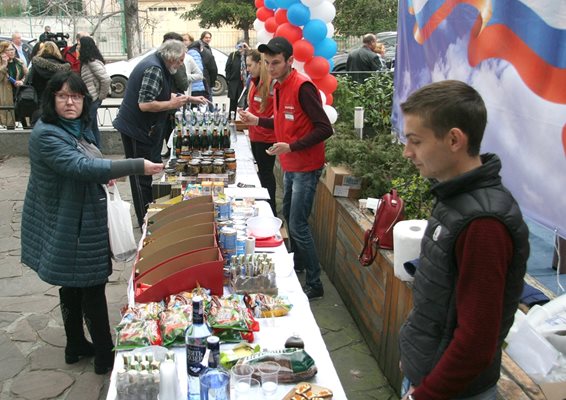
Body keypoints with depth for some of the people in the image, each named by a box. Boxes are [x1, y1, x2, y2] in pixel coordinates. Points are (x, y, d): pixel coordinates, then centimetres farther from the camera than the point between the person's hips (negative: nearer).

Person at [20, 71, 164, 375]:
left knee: (74, 284, 19)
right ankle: (104, 356, 13)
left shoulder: (77, 127, 7)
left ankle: (76, 346, 34)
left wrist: (102, 176, 3)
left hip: (81, 221, 9)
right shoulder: (46, 135, -22)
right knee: (92, 287, 0)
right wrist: (137, 166, -38)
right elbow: (81, 166, -35)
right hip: (70, 225, -9)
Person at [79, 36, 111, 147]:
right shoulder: (86, 61, 11)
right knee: (93, 128, 16)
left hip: (92, 99, -10)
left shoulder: (92, 61, -17)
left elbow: (106, 79, -25)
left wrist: (102, 95, -14)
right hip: (90, 99, 10)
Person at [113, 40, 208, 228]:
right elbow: (145, 104, -29)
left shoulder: (157, 65, 10)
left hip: (147, 128, 11)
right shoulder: (154, 69, -21)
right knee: (142, 178, -3)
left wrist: (190, 98, 19)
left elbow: (164, 94, 24)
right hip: (136, 130, -11)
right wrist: (172, 104, -17)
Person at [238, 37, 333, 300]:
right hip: (290, 166, 9)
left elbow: (325, 128, -23)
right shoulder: (280, 86, 8)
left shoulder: (302, 86, -20)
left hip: (306, 167, -9)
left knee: (298, 225, -7)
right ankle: (297, 264, 40)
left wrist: (291, 147, -28)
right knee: (289, 216, 21)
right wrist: (257, 121, 7)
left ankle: (314, 284, 4)